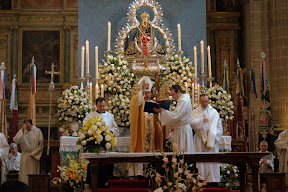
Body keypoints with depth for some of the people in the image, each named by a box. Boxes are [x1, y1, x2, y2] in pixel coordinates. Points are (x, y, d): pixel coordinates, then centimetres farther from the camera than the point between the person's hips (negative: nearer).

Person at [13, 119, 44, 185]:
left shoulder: (37, 131, -3)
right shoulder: (21, 131, 3)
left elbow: (41, 145, -4)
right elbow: (16, 140, -12)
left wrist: (33, 153, -8)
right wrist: (22, 131, -17)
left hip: (34, 156, -2)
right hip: (24, 156, 2)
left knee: (33, 172, -1)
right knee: (24, 173, 1)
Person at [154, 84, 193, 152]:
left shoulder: (184, 101, -18)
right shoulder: (182, 100, 16)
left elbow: (175, 116, -24)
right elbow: (177, 115, 20)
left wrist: (162, 111, -19)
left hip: (183, 131, -10)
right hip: (181, 129, 10)